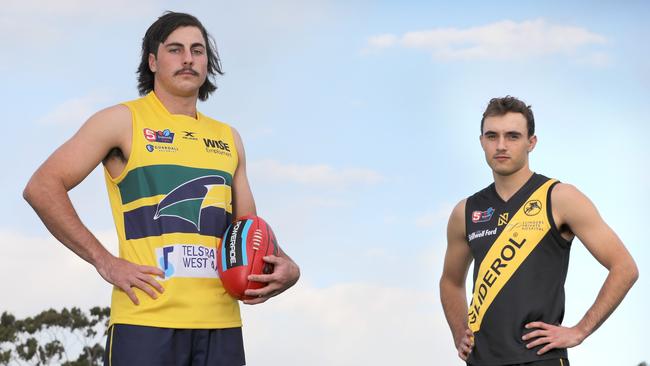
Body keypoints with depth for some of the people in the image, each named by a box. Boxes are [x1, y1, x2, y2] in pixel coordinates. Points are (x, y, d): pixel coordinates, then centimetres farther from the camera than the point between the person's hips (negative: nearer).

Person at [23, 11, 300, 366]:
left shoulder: (228, 138, 19)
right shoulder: (124, 120, 4)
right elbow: (43, 187, -3)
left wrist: (285, 266, 2)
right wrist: (105, 262, -10)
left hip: (221, 322, 5)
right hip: (146, 317, -5)